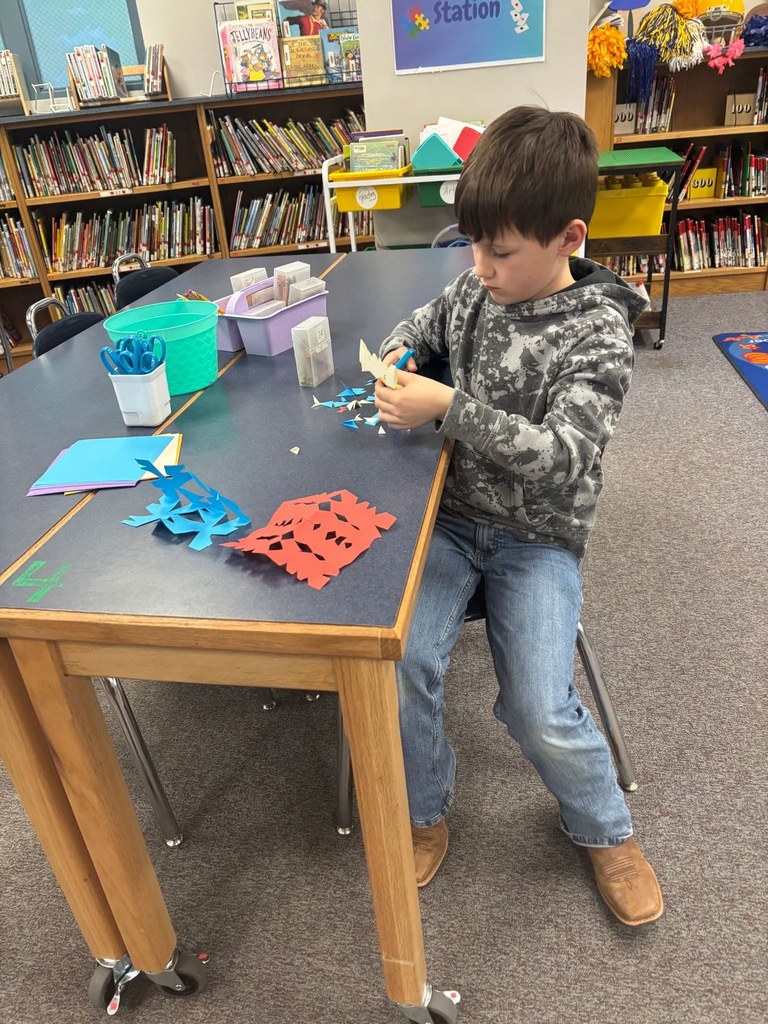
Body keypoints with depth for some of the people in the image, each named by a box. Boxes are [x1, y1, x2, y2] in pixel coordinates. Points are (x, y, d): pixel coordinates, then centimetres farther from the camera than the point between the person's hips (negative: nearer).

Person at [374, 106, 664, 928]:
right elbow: (426, 321, 23)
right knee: (399, 659, -16)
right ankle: (424, 810, 14)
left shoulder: (598, 332, -14)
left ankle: (604, 828, 21)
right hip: (453, 515, 4)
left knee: (538, 710, -15)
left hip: (537, 537, -4)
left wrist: (449, 409, -30)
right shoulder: (476, 288, 2)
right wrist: (401, 353, -1)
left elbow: (560, 459, -24)